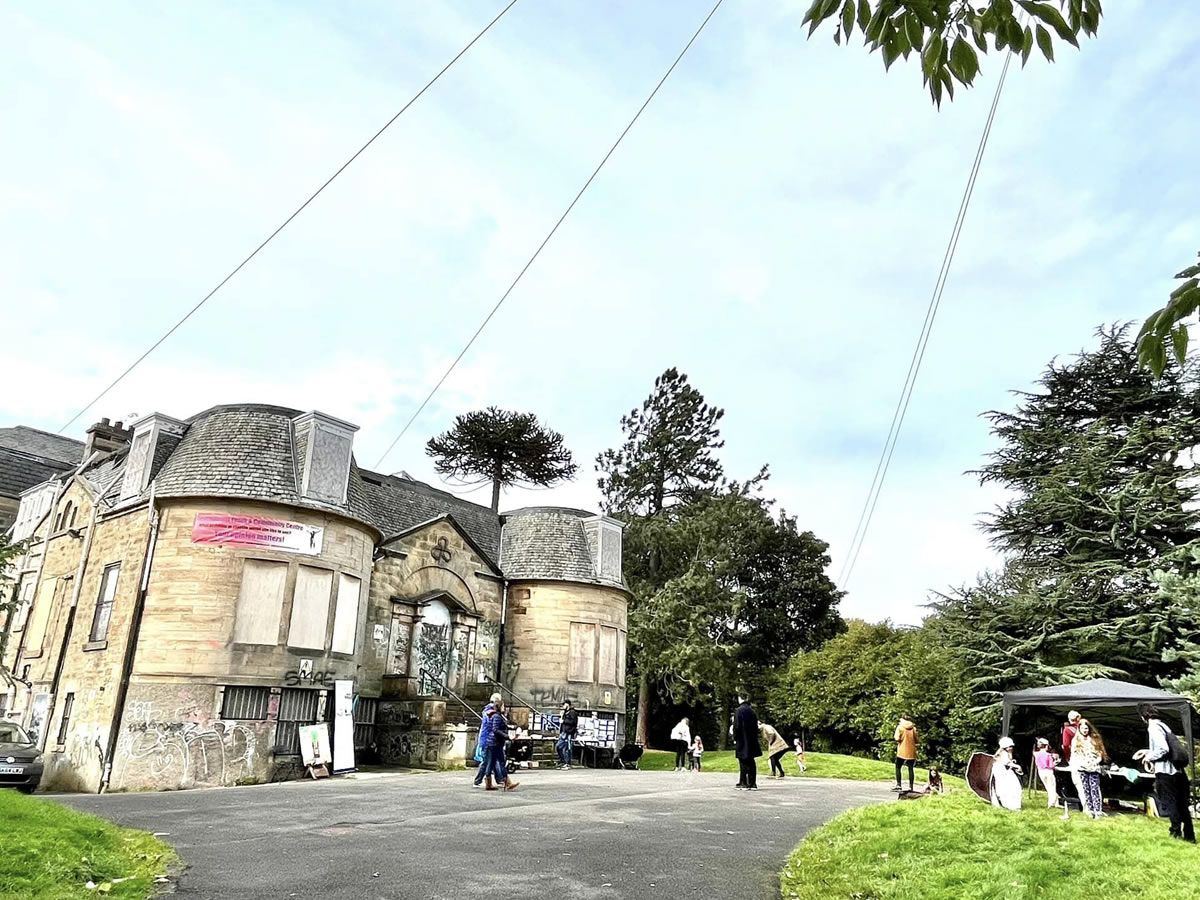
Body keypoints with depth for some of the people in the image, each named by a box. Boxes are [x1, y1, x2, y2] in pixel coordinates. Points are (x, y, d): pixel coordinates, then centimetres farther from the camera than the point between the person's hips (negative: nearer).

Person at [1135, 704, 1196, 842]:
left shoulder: (1153, 727, -13)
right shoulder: (1163, 725, 16)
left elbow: (1163, 749, -21)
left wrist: (1149, 757, -7)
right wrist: (1148, 752, 20)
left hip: (1166, 770, -9)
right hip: (1178, 769, 9)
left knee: (1170, 803, 0)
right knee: (1181, 804, 13)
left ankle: (1176, 833, 2)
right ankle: (1189, 836, 18)